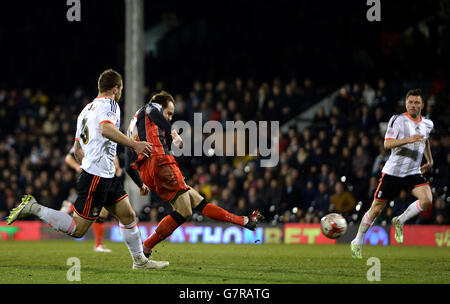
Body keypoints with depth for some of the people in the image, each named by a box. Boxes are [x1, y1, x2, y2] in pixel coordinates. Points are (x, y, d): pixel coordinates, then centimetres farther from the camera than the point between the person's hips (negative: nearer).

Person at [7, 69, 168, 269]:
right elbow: (106, 129, -29)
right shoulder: (109, 104, -7)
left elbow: (77, 149, 24)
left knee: (128, 216, 13)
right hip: (97, 177, -10)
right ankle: (33, 208, -7)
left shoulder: (86, 109, 21)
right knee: (78, 229, -10)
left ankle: (140, 260, 19)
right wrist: (134, 144, -29)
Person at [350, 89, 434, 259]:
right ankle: (357, 243, 16)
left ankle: (399, 222, 2)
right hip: (393, 172, -4)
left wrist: (430, 160, 30)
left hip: (413, 173, 4)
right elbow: (387, 144, -19)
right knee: (376, 208, 0)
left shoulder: (428, 124, 9)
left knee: (427, 200, -22)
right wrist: (408, 140, -32)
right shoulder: (398, 120, -8)